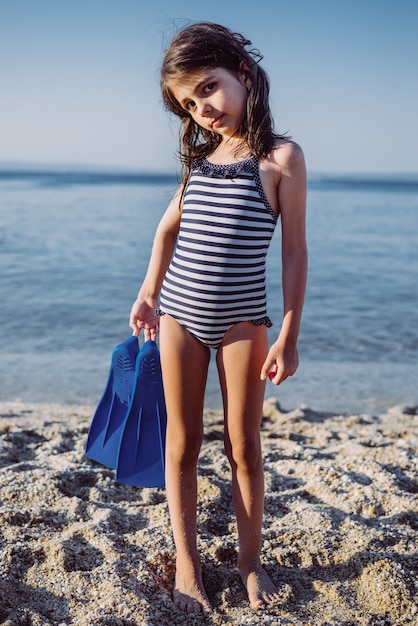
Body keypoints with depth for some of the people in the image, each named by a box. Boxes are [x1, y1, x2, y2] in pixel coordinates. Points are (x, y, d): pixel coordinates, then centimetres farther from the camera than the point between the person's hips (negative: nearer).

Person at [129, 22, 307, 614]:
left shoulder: (281, 158, -8)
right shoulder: (200, 155, 6)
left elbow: (294, 251, -8)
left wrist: (288, 336, -10)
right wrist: (149, 294, 13)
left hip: (242, 320, -4)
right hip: (179, 315, 4)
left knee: (243, 446, 7)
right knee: (183, 443, 9)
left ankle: (250, 559, 26)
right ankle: (187, 562, 23)